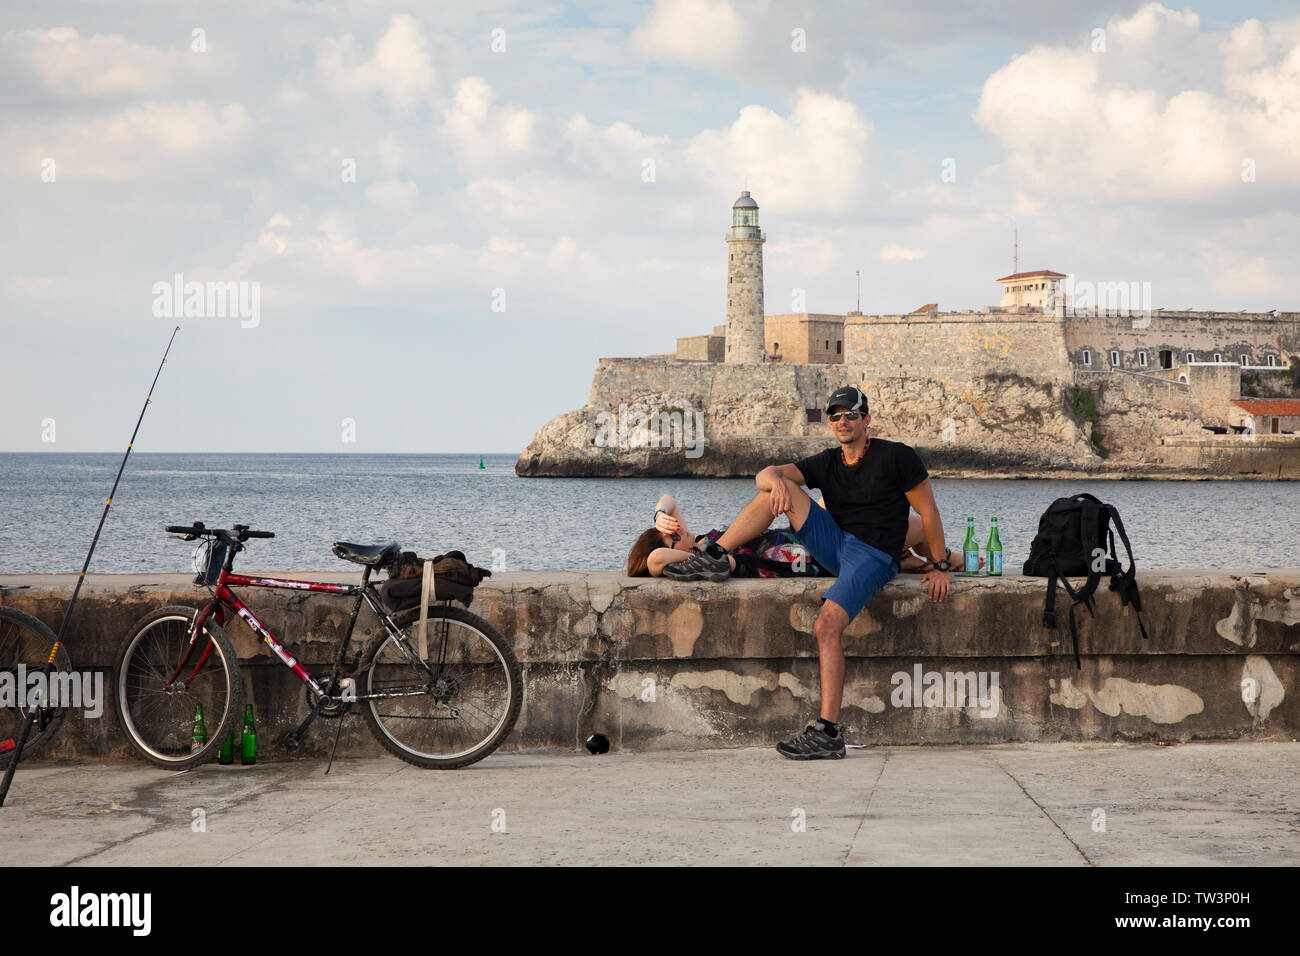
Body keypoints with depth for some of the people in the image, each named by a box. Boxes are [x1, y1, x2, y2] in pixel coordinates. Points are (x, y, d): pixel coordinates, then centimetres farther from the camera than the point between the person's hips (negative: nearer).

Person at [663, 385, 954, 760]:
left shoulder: (896, 457, -4)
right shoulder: (827, 463, 11)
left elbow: (928, 511, -3)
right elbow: (766, 474, -1)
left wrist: (941, 568, -5)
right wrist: (775, 479, -27)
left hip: (874, 557, -6)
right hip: (836, 545, 6)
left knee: (827, 624, -30)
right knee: (779, 488, -5)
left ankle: (828, 732, -33)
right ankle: (713, 557, -8)